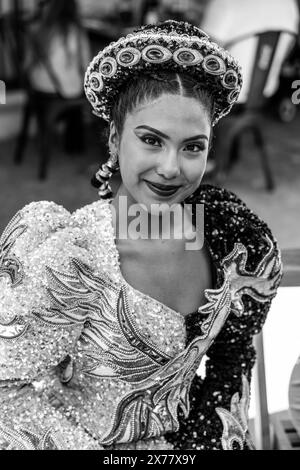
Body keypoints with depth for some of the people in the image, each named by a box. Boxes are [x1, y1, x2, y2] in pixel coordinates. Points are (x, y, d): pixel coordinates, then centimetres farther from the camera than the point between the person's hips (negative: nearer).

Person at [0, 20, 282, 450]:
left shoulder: (241, 239, -12)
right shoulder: (66, 262, -25)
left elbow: (231, 365, 2)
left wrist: (217, 435, -5)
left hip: (187, 437, 4)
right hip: (90, 441, -3)